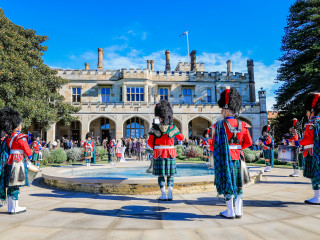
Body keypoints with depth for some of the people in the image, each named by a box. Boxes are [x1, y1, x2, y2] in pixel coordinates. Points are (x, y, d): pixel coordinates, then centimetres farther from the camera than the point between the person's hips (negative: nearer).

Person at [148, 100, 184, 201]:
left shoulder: (155, 128, -9)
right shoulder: (172, 127, -5)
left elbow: (150, 142, -4)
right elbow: (181, 138, 8)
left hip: (159, 153, -1)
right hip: (171, 153, 1)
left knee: (161, 175, 7)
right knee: (170, 174, 10)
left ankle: (163, 195, 7)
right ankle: (170, 195, 10)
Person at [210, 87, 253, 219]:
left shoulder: (220, 125, -13)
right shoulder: (242, 125, 3)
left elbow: (215, 144, -10)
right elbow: (248, 142, 7)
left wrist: (214, 151, 9)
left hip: (225, 158, -5)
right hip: (238, 157, 5)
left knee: (227, 183, 5)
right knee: (238, 184, 13)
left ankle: (230, 212, 12)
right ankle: (238, 211, 20)